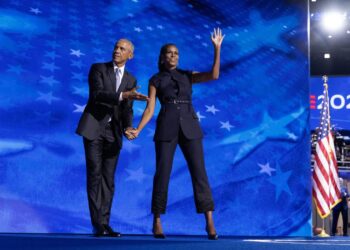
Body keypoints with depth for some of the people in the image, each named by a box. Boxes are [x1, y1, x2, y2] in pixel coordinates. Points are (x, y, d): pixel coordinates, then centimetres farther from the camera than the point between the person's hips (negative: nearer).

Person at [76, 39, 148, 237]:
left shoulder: (131, 79, 12)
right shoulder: (98, 69, 0)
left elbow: (127, 110, 5)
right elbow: (97, 94, -18)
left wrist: (128, 128, -16)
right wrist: (124, 95, -29)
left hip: (113, 132, 4)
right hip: (93, 127, -4)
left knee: (108, 178, 2)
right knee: (95, 175, -8)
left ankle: (104, 223, 5)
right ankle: (98, 224, -5)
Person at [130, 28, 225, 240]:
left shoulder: (188, 76, 17)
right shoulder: (155, 80, 12)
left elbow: (214, 75, 1)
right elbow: (150, 109, 3)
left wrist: (217, 48, -2)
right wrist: (137, 130, -12)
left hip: (189, 128, 1)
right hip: (166, 129, -1)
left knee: (199, 172, -8)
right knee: (162, 174, -4)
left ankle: (209, 223, -7)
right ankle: (157, 223, 8)